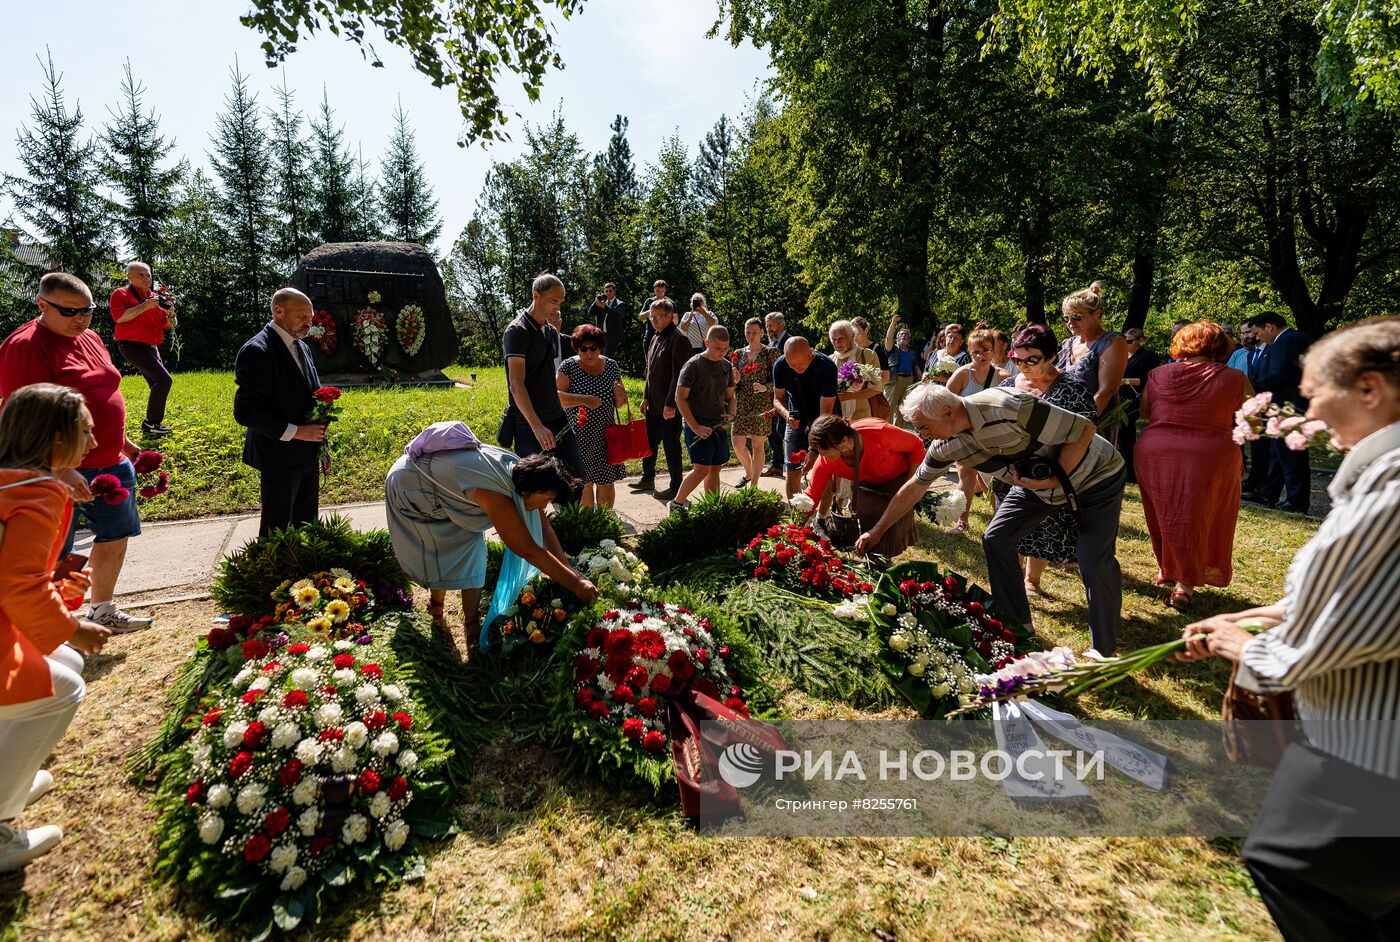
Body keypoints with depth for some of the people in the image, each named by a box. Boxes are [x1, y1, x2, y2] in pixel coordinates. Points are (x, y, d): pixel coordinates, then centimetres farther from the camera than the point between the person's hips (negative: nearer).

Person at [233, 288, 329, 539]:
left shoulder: (301, 347, 10)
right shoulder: (256, 352, -16)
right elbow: (245, 412, -20)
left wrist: (318, 433, 9)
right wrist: (296, 432, -22)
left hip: (308, 456, 8)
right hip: (279, 459, -8)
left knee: (306, 523, 16)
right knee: (277, 528, 4)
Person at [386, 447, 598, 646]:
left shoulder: (521, 470, -18)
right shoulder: (495, 494, -42)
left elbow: (544, 527, -9)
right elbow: (529, 551, -39)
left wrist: (568, 570, -14)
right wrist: (575, 583, -34)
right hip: (409, 487, -7)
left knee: (472, 547, -2)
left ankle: (472, 624, 5)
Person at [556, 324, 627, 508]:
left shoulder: (611, 366, 5)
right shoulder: (569, 366, -6)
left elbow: (618, 404, 12)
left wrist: (620, 396, -11)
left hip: (605, 434, 3)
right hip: (579, 435, -3)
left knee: (607, 483, 7)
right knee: (584, 483, 4)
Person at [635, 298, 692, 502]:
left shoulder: (678, 340, -14)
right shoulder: (656, 337, 13)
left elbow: (678, 375, -19)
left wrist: (671, 404, -21)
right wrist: (646, 397, 14)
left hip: (670, 405, -8)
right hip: (654, 403, 9)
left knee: (671, 445, 1)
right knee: (649, 441, 17)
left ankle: (676, 488, 13)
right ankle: (647, 479, 33)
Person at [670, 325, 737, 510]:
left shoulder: (727, 366, 10)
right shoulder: (694, 365, -10)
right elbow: (680, 398, -12)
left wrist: (731, 414, -2)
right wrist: (695, 427, -17)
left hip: (719, 426, 6)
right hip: (697, 427, -6)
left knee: (715, 469, 9)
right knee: (702, 469, -11)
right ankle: (675, 505, 5)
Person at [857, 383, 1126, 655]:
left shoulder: (1009, 408, -37)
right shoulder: (945, 445, -14)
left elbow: (1085, 429, -26)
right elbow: (914, 488, -1)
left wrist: (1057, 478, -29)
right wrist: (877, 531, 1)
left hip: (1094, 474, -6)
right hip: (1037, 480, 7)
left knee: (1095, 566, -11)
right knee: (996, 540, 1)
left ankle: (1104, 658, 7)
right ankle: (1017, 630, 17)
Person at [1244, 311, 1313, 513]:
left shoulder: (1285, 341, -17)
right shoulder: (1297, 338, 15)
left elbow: (1277, 375, -24)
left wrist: (1253, 386, -11)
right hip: (1291, 407, 11)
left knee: (1290, 456, -2)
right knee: (1277, 454, 16)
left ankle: (1298, 501, 5)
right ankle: (1267, 494, 25)